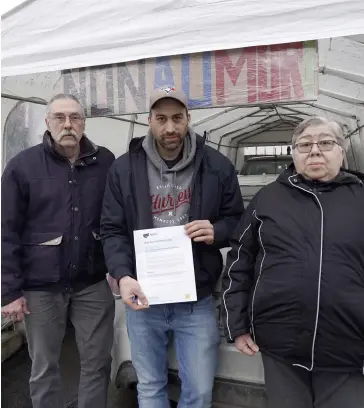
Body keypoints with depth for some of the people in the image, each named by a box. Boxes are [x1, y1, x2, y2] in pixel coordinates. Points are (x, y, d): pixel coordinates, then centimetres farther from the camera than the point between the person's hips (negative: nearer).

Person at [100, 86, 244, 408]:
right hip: (144, 299, 1)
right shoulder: (124, 169, -2)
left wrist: (216, 231, -17)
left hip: (197, 300, 0)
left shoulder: (217, 166, -3)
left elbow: (237, 220, 6)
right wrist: (123, 276, -17)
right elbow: (112, 230, -2)